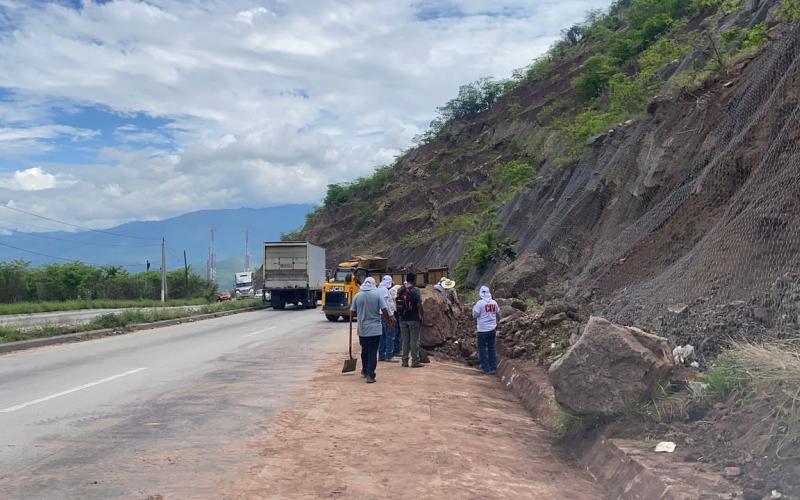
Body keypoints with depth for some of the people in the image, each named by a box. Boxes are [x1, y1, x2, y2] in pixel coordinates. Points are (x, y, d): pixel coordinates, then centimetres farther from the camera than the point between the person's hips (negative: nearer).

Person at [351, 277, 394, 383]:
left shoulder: (357, 296, -2)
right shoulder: (377, 294, -9)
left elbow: (352, 312, 3)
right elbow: (384, 310, -11)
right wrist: (388, 320, 7)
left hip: (362, 329, 3)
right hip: (375, 329, -3)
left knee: (364, 351, 20)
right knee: (373, 352, 0)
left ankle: (365, 371, 34)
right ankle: (370, 375, -5)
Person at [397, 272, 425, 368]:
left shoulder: (400, 290, 6)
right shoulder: (415, 290, -11)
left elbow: (398, 304, 11)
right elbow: (419, 305, -14)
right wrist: (422, 316, -5)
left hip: (403, 319, 5)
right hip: (414, 319, -5)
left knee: (405, 341, 12)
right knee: (414, 341, 1)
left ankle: (405, 361, 15)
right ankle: (415, 361, 4)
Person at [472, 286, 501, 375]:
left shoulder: (480, 303, -16)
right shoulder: (494, 303, 1)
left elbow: (475, 315, -14)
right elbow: (498, 315, 12)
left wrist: (474, 308, 3)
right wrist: (496, 324, 28)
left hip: (483, 330, -5)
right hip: (492, 329, 5)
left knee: (482, 349, 7)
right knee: (491, 348, 16)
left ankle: (486, 368, 7)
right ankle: (493, 367, 18)